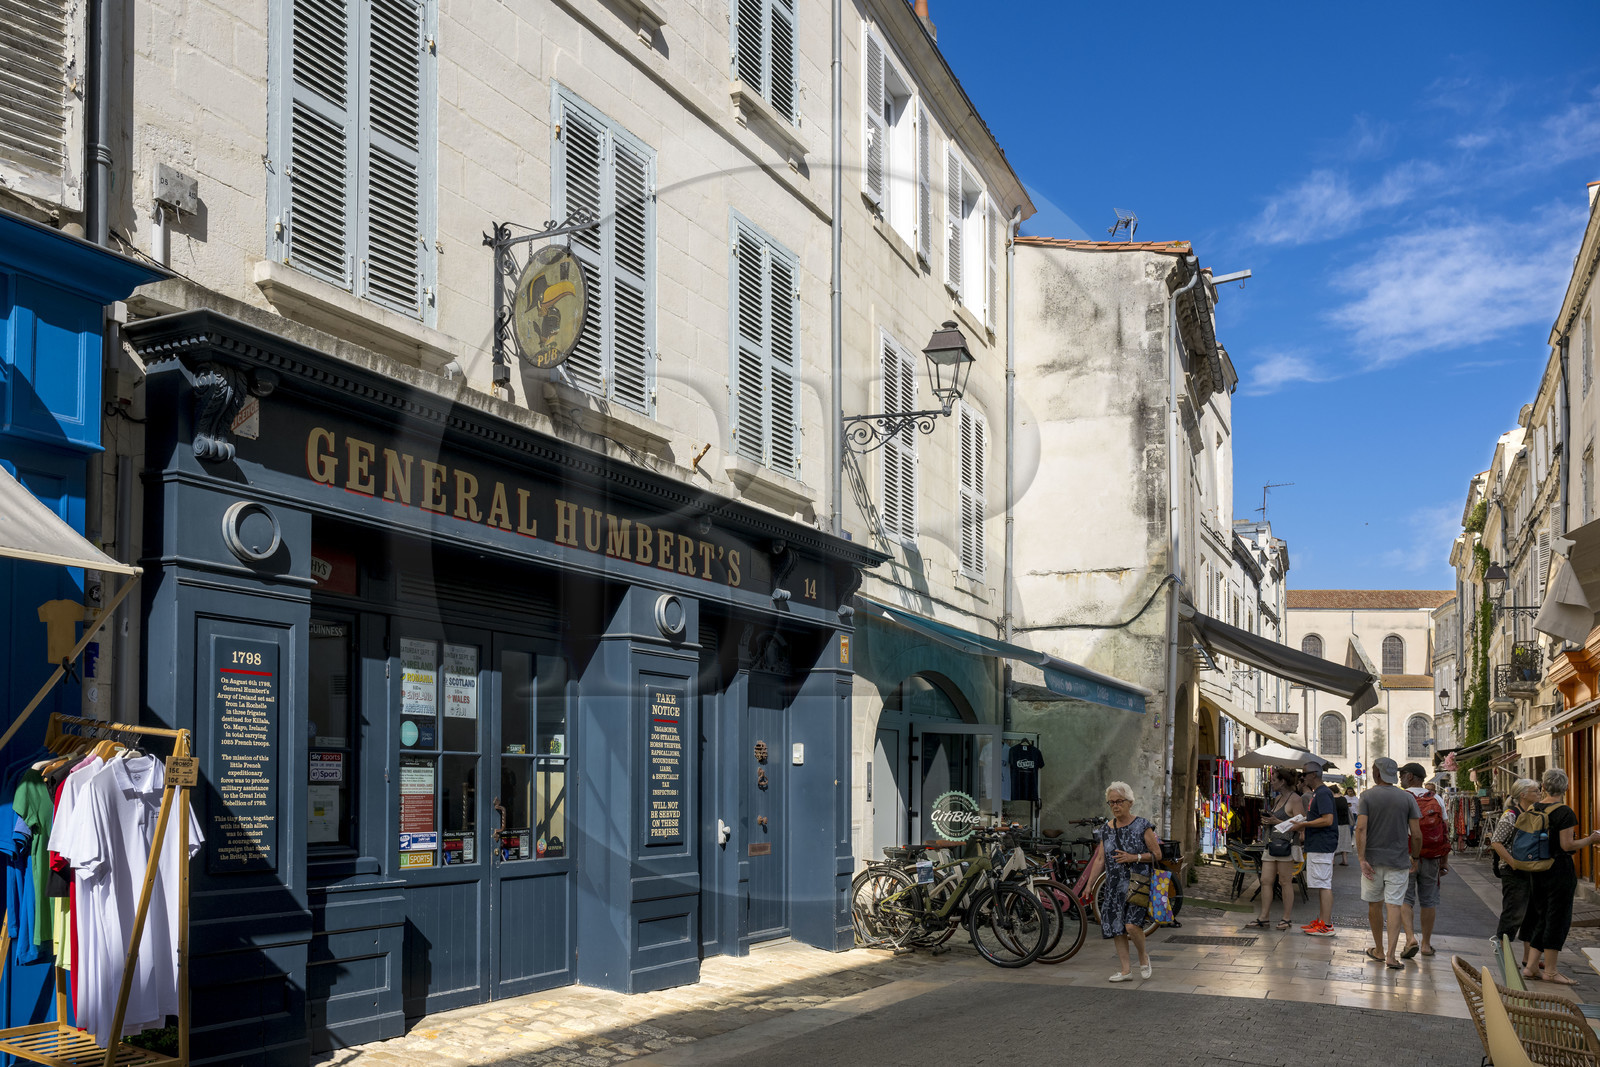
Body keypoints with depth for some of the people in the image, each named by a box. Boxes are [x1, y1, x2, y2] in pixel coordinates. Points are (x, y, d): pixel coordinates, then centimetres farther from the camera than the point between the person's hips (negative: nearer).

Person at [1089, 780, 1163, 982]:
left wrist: (1134, 857, -16)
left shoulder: (1142, 825, -3)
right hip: (1114, 885, 5)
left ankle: (1143, 956, 10)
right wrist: (1089, 885, 6)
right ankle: (1126, 969, 11)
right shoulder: (1106, 829, 10)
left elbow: (1157, 853, -2)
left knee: (1132, 925, -18)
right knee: (1116, 928, 1)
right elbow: (1100, 858, 11)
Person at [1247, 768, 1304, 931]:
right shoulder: (1277, 798, 20)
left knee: (1285, 882, -1)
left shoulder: (1295, 799, -7)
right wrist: (1266, 822, 10)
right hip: (1271, 844, 9)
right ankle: (1263, 917, 7)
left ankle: (1286, 918, 6)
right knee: (1265, 881, 4)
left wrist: (1277, 822, -16)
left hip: (1286, 845, -9)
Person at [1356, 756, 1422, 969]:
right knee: (1394, 905, -2)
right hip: (1398, 860, 0)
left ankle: (1379, 950, 24)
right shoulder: (1407, 798, 0)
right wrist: (1414, 857, 13)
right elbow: (1416, 834, -2)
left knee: (1374, 904, 13)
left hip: (1373, 859, 0)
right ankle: (1390, 954, -12)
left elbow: (1361, 828, -12)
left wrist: (1361, 859, -12)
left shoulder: (1367, 796, -3)